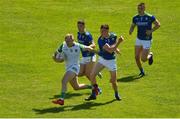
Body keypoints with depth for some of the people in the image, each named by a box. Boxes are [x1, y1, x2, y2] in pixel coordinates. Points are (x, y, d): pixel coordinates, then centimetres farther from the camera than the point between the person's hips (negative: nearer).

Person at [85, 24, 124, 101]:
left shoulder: (113, 36, -8)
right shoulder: (101, 40, -21)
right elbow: (110, 50, -29)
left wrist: (115, 48, -3)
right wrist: (118, 42, -34)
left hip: (111, 61, 1)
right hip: (102, 59, -1)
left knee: (113, 81, 2)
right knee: (92, 75, -13)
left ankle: (116, 94, 31)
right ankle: (94, 94, 3)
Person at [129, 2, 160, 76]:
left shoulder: (150, 17, -15)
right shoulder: (135, 18, -2)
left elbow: (158, 24, -5)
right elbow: (132, 26, 11)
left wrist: (151, 31, -17)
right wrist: (131, 31, -11)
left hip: (147, 40, -4)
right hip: (139, 39, 4)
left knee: (143, 59, -6)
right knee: (137, 57, -1)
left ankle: (150, 55, 28)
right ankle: (141, 71, 22)